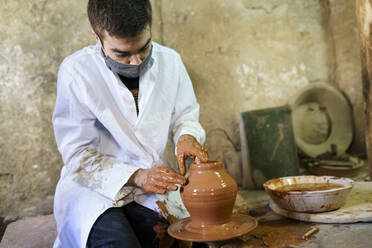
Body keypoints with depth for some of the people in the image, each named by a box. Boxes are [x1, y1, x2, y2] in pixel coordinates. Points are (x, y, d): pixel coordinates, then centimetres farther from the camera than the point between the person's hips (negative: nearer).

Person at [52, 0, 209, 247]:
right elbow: (78, 157, -11)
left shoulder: (170, 61, -2)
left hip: (154, 186, 4)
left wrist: (186, 136, -12)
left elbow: (185, 115, 13)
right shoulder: (76, 71, -13)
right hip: (93, 188, -3)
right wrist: (136, 176, -23)